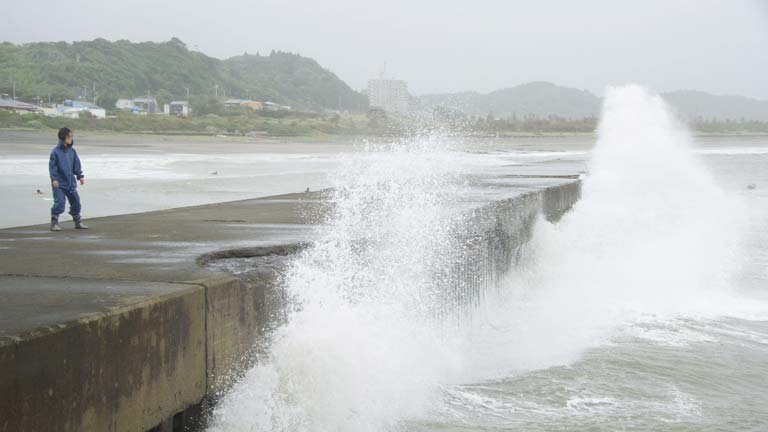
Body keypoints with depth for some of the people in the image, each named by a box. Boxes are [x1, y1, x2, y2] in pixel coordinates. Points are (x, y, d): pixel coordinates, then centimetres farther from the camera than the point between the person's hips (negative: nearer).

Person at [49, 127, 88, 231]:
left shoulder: (72, 151, 7)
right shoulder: (56, 151, -10)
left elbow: (77, 165, 14)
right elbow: (52, 166, -11)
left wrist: (80, 176, 11)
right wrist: (54, 179, -18)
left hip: (71, 183, 6)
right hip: (59, 184, -6)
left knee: (75, 201, 11)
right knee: (59, 202, -12)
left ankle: (78, 222, 24)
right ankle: (54, 223, -2)